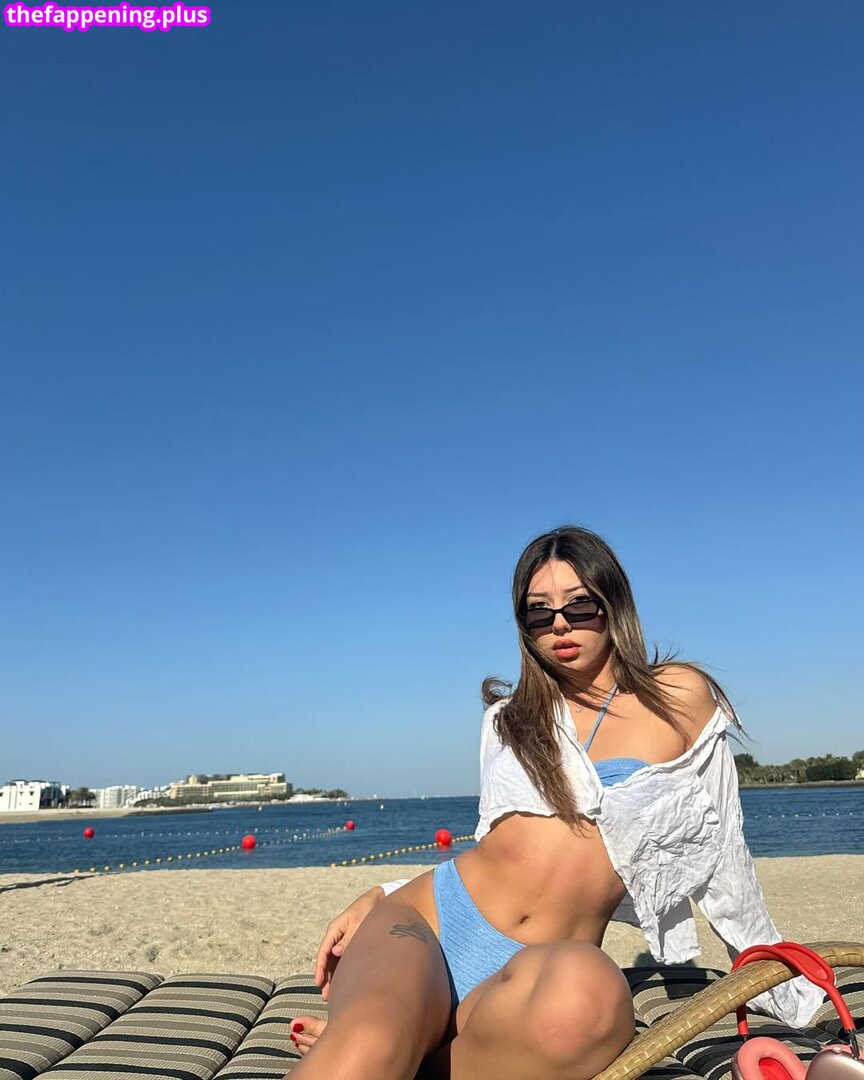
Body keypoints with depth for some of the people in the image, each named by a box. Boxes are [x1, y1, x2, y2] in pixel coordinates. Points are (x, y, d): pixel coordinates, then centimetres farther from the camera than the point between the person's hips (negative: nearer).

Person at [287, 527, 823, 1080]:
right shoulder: (510, 720, 15)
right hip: (424, 917, 0)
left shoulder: (680, 697, 6)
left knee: (588, 988, -39)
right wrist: (379, 896, 9)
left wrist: (785, 993, 21)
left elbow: (722, 863, 15)